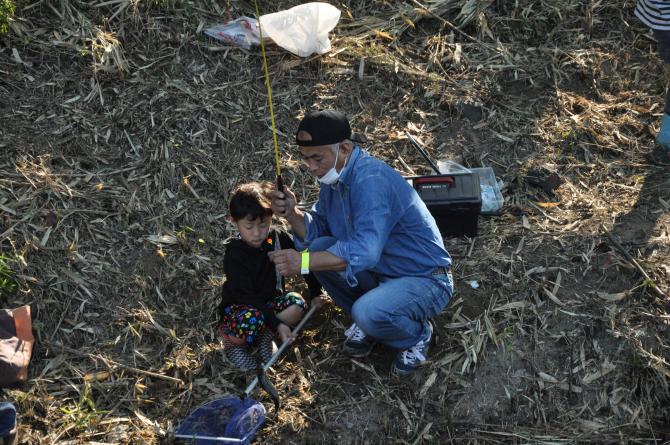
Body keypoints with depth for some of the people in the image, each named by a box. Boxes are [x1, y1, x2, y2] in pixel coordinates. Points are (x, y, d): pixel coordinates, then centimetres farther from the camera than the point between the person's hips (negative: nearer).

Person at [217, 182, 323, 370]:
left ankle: (264, 335, -8)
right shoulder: (234, 255, -23)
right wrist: (277, 324, -33)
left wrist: (315, 293, 8)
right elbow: (246, 296, -27)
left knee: (297, 305, -26)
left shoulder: (279, 238, -9)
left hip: (270, 300, 5)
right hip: (240, 305, -4)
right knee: (250, 320, -39)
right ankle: (233, 341, -5)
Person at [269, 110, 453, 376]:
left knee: (368, 313, -34)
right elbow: (318, 230, 5)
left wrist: (303, 262, -43)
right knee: (319, 248, -7)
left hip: (425, 280, -8)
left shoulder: (371, 180, -30)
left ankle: (418, 333, 1)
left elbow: (365, 251, -40)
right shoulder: (333, 175, -1)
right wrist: (292, 214, -16)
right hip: (382, 271, 9)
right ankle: (366, 322, 11)